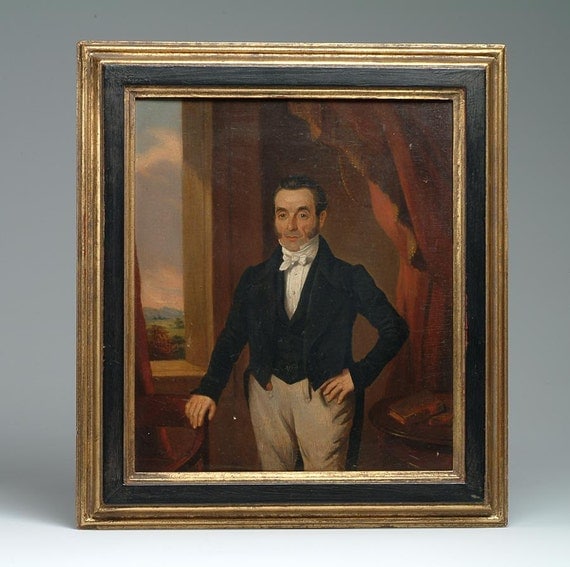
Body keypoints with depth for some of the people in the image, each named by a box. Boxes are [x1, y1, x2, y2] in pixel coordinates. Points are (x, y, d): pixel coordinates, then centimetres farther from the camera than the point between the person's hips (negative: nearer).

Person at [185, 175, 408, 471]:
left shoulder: (348, 277, 0)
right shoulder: (254, 278, 9)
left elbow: (395, 328, 3)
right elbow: (231, 337, 8)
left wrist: (358, 374, -5)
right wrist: (208, 389, -7)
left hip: (324, 391, -3)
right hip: (266, 389, 3)